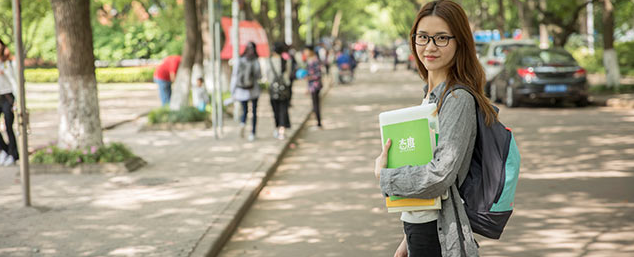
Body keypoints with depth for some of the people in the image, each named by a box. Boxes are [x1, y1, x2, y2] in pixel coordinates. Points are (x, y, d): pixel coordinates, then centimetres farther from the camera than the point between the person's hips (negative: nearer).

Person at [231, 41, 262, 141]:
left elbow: (234, 77, -3)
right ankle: (252, 133, 6)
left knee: (245, 110, 14)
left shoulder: (239, 61, -3)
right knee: (254, 111, 12)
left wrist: (233, 92, 3)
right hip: (253, 90, -1)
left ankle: (242, 123, -17)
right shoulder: (255, 62, -8)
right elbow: (259, 76, -7)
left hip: (241, 91, 1)